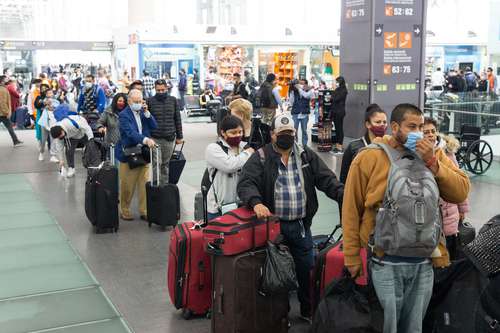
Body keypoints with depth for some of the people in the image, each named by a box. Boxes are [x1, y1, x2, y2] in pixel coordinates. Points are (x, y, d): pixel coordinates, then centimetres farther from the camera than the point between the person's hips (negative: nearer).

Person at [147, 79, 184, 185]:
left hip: (169, 138, 2)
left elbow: (178, 119, 8)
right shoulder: (150, 101, -2)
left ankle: (165, 184, 20)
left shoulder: (173, 100, 4)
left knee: (165, 164, 11)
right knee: (156, 163, -7)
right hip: (155, 138, -2)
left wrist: (179, 136, 8)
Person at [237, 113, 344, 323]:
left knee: (306, 268, 11)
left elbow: (326, 179, 0)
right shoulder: (260, 158, -4)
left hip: (301, 225, 3)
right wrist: (256, 202, -35)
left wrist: (344, 195, -17)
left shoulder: (307, 156, 7)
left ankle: (308, 310, 30)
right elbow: (246, 183, -15)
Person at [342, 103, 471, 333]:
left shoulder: (434, 156, 5)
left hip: (424, 262, 4)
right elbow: (352, 209, -5)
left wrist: (432, 162, -15)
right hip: (386, 262, -4)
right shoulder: (369, 157, -7)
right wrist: (352, 256, -4)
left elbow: (461, 192, -5)